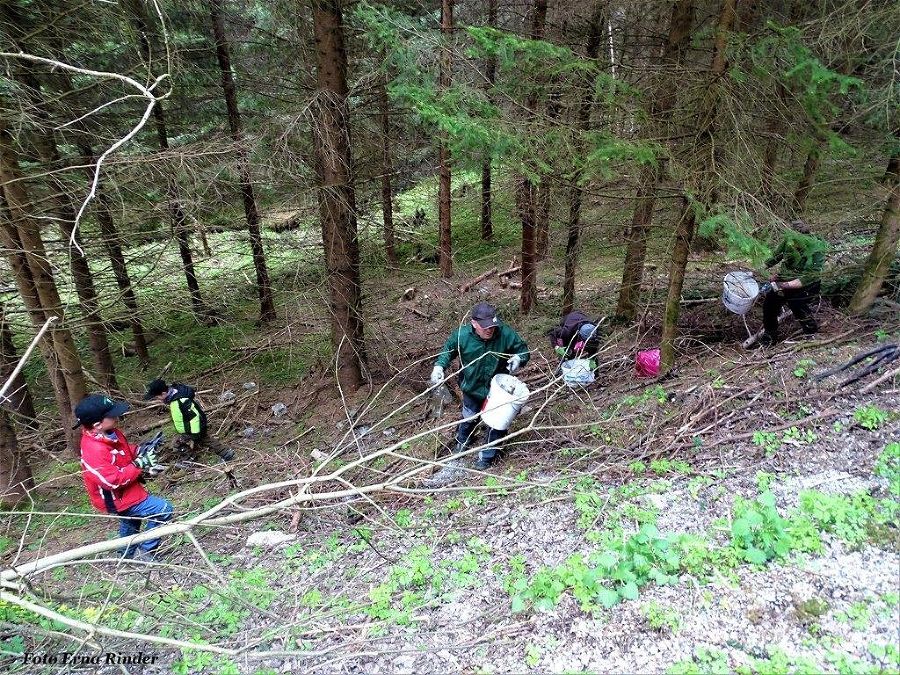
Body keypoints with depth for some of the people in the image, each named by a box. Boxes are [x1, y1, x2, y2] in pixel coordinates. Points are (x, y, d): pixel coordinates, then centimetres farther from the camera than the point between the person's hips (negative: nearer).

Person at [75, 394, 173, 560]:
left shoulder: (110, 433, -8)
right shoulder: (94, 452, -36)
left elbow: (125, 450, 11)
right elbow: (114, 481, -32)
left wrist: (140, 451, -8)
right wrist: (140, 465, -28)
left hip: (125, 492, 10)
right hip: (117, 499, -10)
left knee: (130, 524, 33)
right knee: (164, 509, -15)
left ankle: (128, 554, 58)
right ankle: (145, 552, 1)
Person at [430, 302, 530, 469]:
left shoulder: (506, 333, -27)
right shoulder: (461, 335, -23)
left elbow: (523, 349, -10)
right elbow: (447, 350, -3)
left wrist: (518, 358, -33)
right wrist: (439, 366, -20)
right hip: (472, 387, 1)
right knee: (470, 418, 25)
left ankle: (487, 455, 39)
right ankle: (462, 441, 60)